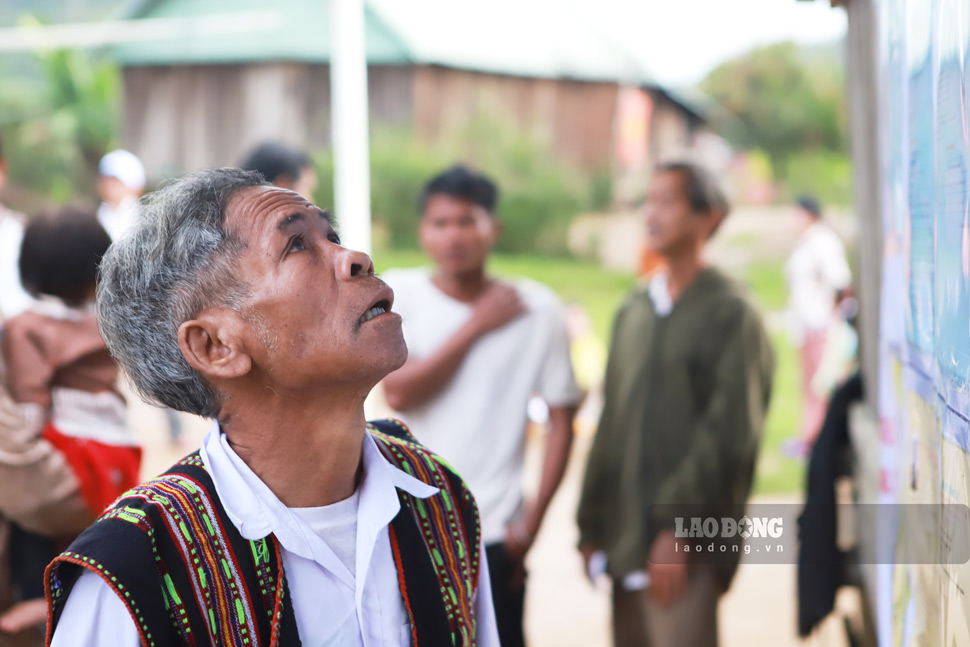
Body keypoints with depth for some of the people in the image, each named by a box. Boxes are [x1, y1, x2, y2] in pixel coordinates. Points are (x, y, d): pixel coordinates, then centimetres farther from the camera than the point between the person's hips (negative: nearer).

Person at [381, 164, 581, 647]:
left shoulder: (537, 311, -3)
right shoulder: (398, 294, -1)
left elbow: (561, 420, 0)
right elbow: (397, 392, -13)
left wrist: (533, 518, -6)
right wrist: (475, 327, -10)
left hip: (493, 535, -1)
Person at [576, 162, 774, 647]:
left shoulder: (730, 314, -4)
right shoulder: (633, 311, 16)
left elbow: (730, 434, -11)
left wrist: (677, 530, -15)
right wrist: (592, 526, 13)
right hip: (626, 542, 7)